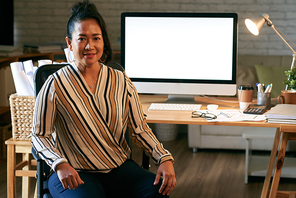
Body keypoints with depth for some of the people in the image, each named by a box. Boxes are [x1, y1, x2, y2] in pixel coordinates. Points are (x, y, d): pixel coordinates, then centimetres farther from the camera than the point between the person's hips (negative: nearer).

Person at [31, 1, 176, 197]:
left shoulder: (121, 82, 5)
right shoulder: (56, 85, -4)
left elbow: (140, 129, 6)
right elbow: (40, 135, -1)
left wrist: (165, 159, -9)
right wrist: (60, 164, -19)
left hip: (120, 168, 3)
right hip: (75, 174, -3)